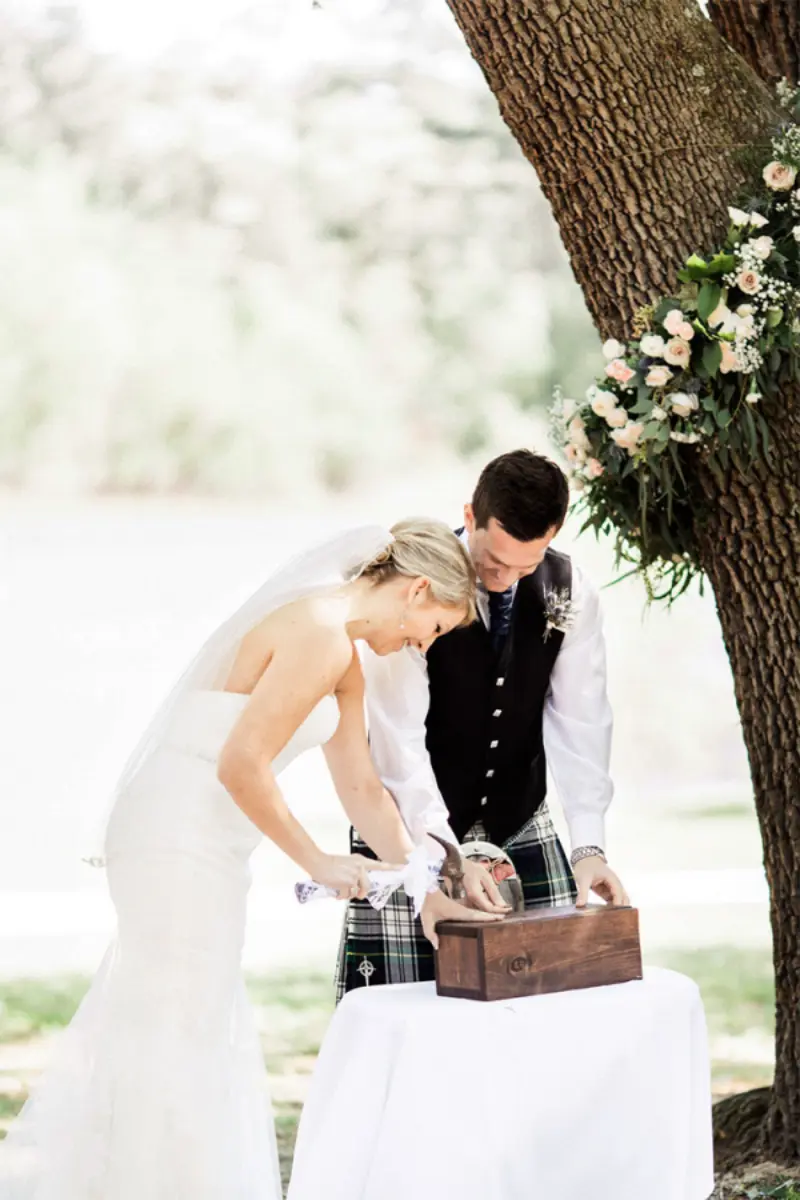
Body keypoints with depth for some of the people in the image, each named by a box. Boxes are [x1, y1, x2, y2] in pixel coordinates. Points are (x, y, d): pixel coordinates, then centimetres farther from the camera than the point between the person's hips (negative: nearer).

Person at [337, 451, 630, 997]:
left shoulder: (569, 593, -7)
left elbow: (579, 722, -8)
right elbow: (400, 741, -24)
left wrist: (589, 845, -20)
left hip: (521, 828, 4)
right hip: (416, 830, -4)